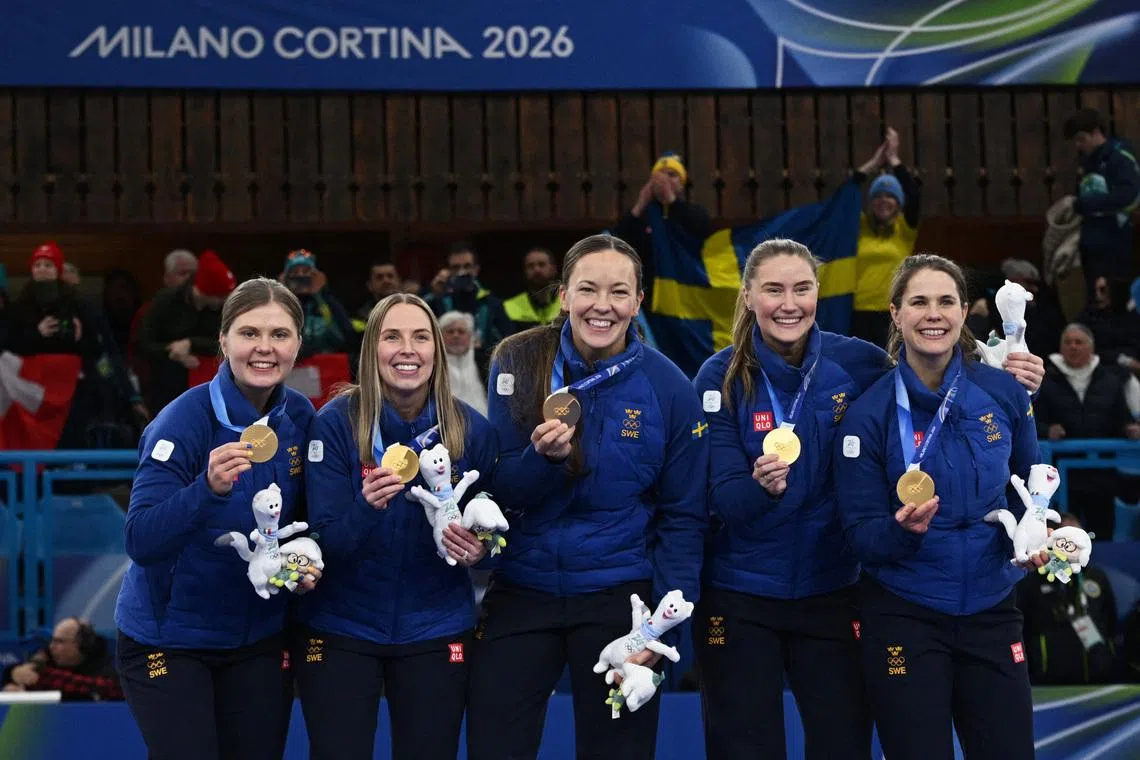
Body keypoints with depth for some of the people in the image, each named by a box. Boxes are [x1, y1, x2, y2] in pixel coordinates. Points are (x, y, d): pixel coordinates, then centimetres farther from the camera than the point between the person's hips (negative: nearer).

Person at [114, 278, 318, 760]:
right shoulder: (183, 421, -20)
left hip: (259, 636, 5)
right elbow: (141, 542, -28)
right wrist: (208, 488, -42)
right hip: (168, 638, -5)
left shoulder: (300, 417, -4)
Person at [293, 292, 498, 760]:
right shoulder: (336, 422, -12)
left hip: (436, 630, 2)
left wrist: (478, 549, -15)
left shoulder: (471, 428, -5)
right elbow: (324, 542, -14)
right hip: (341, 629, -2)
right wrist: (367, 507, -34)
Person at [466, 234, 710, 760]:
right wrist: (544, 457, -24)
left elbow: (682, 518, 0)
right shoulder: (518, 365, -5)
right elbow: (500, 492, -2)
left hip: (618, 597, 0)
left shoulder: (668, 389, -6)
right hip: (521, 592, 1)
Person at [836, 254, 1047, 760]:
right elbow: (860, 535, -8)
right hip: (902, 617, -3)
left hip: (991, 610, 3)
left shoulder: (1004, 392, -3)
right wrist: (904, 529, -28)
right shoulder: (869, 413, -10)